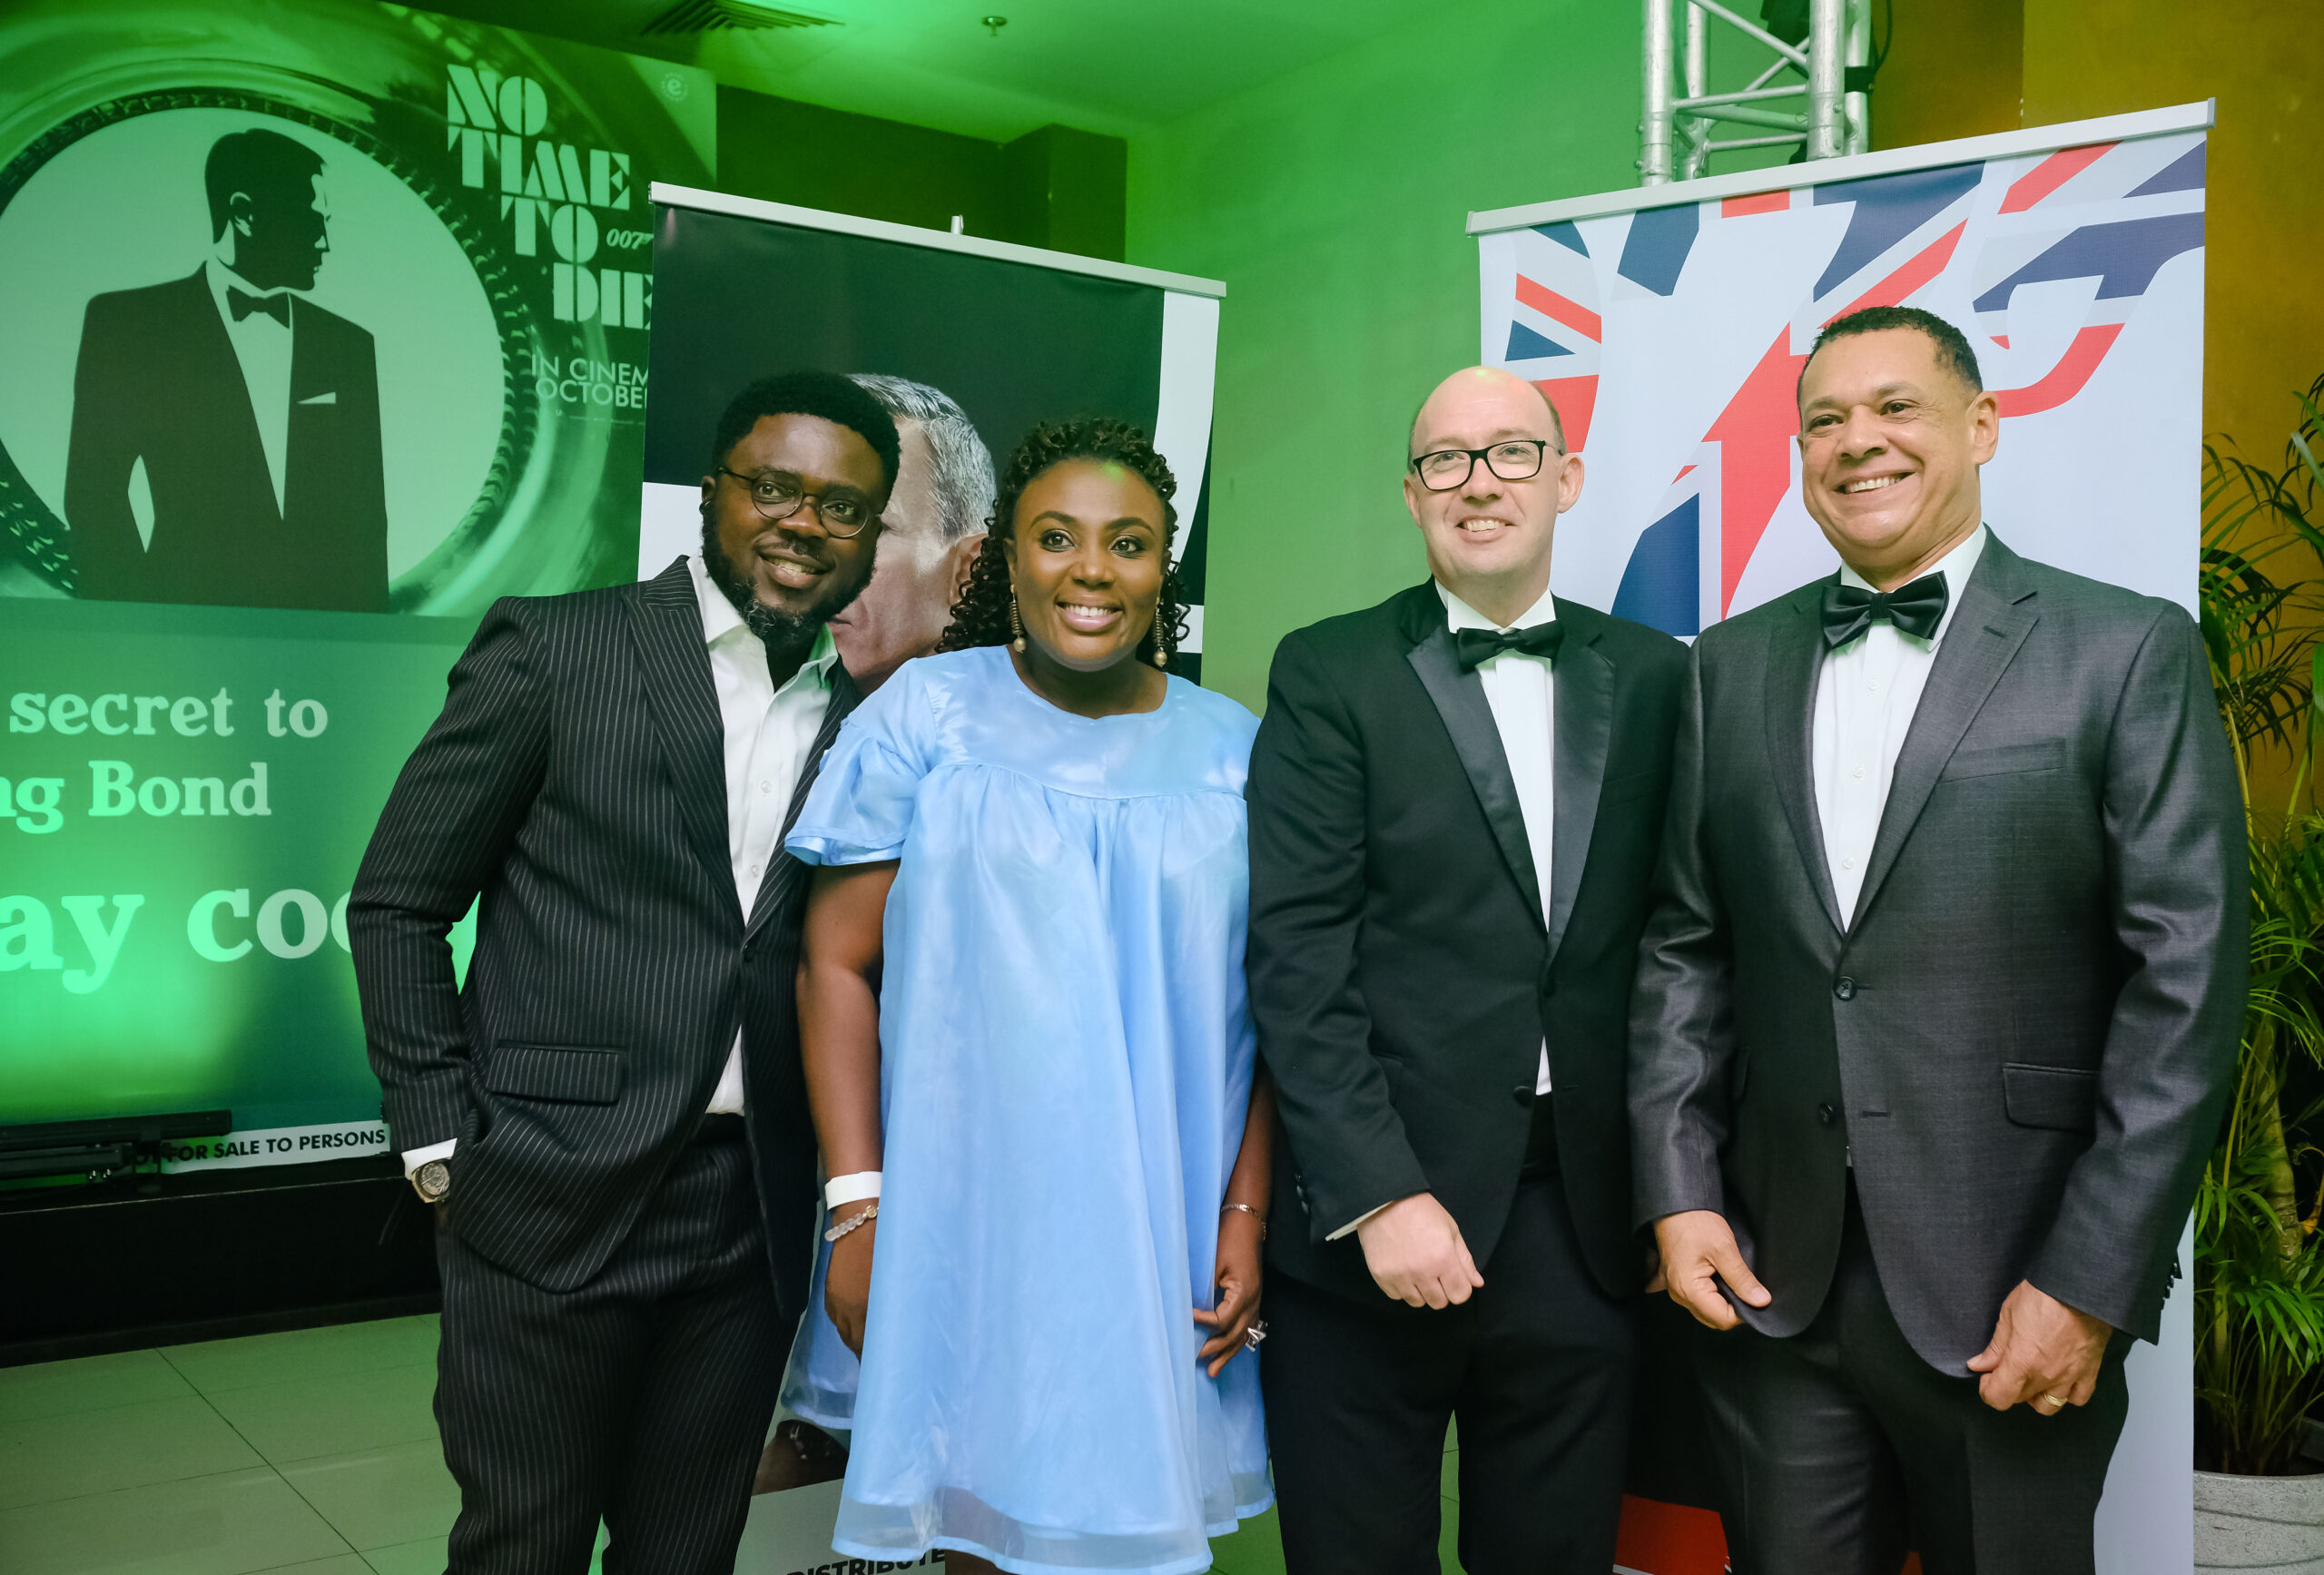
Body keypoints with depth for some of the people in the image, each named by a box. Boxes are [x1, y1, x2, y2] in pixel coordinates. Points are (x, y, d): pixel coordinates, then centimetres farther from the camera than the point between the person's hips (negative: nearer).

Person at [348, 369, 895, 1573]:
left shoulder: (861, 726, 5)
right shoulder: (556, 649, -4)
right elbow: (397, 904, -1)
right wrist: (442, 1144, -5)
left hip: (754, 1220, 3)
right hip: (550, 1202, -3)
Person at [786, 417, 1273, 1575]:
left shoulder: (1233, 751, 5)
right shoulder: (926, 714, 0)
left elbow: (1269, 1010, 6)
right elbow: (838, 966, -2)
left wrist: (1245, 1219, -1)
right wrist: (857, 1208, -8)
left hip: (1164, 1237, 2)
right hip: (970, 1218, -1)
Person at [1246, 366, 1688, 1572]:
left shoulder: (1653, 677, 8)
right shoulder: (1328, 675, -1)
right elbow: (1298, 955, -8)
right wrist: (1380, 1197, -13)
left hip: (1583, 1227, 3)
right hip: (1370, 1219, -2)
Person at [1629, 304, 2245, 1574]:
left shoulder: (2129, 654, -4)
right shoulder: (1732, 667, 8)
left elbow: (2185, 985, -8)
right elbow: (1682, 949, 9)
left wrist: (2090, 1285, -11)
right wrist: (1678, 1192, -1)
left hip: (2014, 1303, -3)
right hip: (1771, 1283, 3)